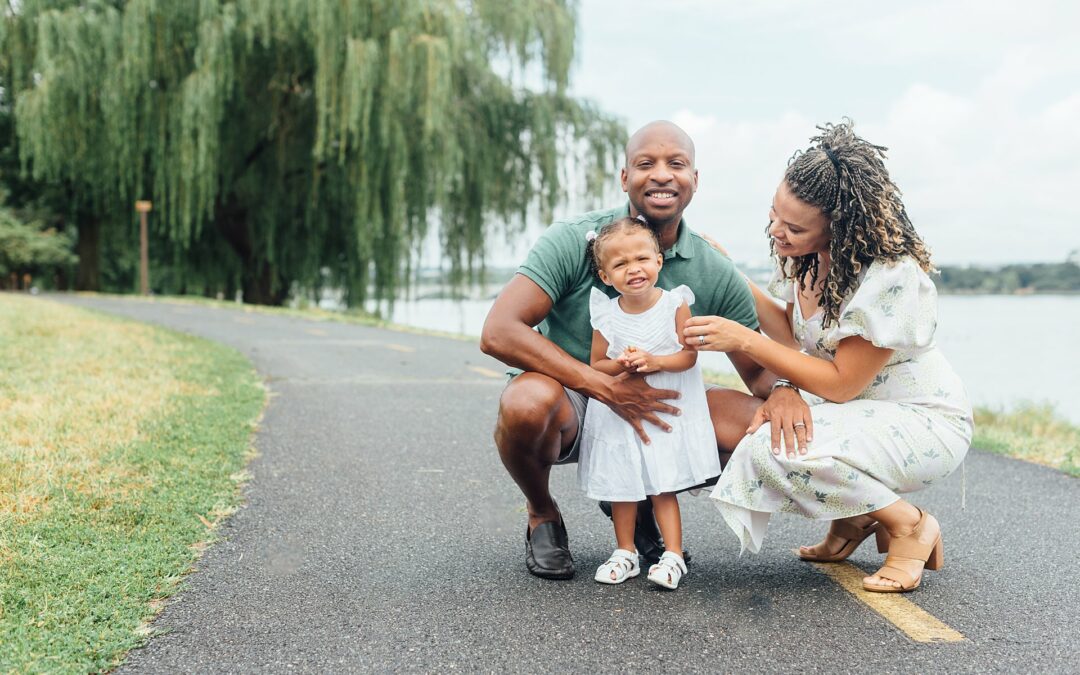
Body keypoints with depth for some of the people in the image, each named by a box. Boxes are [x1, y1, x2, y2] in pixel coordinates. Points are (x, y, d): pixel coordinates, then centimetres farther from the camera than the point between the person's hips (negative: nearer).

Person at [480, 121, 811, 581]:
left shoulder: (715, 274, -3)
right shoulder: (573, 240, -15)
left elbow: (758, 370, 3)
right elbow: (498, 333, -24)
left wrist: (783, 390, -24)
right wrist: (606, 387, -30)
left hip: (650, 413, 3)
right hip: (564, 409, -3)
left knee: (761, 423, -17)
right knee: (528, 400, -38)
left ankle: (641, 503, 9)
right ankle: (542, 515, -2)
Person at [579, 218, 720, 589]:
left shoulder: (675, 304, -8)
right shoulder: (606, 315, -4)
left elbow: (689, 355, -8)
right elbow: (596, 364, 3)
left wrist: (655, 362, -23)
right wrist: (620, 365, -16)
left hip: (666, 412, -2)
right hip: (618, 415, 2)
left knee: (664, 486, -1)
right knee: (620, 485, 8)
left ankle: (673, 555, 7)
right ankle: (625, 554, 22)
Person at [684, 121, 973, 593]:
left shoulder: (891, 276, -28)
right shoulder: (806, 255, -4)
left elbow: (840, 384, -24)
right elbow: (795, 339, 3)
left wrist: (745, 341, -26)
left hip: (925, 423, -8)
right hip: (855, 413, 9)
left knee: (779, 450, -31)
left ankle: (909, 526, -6)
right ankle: (854, 517, 9)